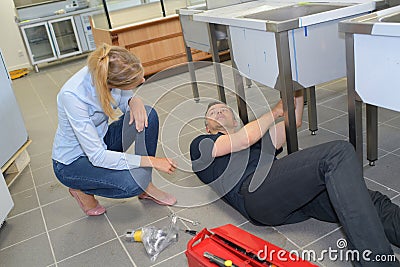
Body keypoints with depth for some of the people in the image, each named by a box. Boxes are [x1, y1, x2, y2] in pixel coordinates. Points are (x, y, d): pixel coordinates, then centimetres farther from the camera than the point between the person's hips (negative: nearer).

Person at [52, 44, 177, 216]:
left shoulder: (108, 72, -18)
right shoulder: (73, 95, -35)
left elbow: (124, 99, 4)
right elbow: (96, 156, -33)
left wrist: (134, 101, -22)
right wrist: (151, 160, -31)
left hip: (101, 139, 6)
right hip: (72, 162, -6)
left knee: (148, 114, -18)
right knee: (133, 183, -29)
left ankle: (146, 186, -5)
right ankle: (81, 189, 2)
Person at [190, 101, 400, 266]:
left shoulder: (256, 133, 41)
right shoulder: (200, 145, 22)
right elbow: (245, 139, 6)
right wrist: (276, 111, 20)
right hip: (255, 192, -6)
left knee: (372, 203, -13)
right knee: (339, 153, -25)